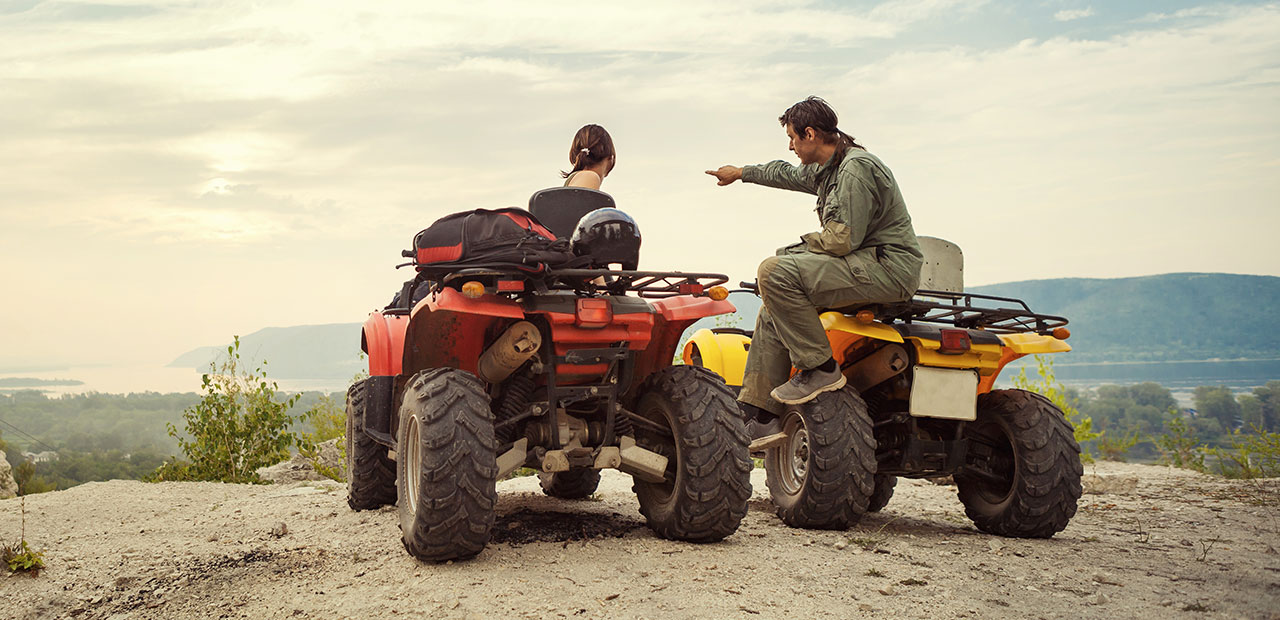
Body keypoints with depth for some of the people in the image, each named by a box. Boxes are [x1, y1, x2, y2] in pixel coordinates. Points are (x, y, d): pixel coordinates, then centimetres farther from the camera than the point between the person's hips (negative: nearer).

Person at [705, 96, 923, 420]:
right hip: (865, 266, 10)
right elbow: (789, 174, 36)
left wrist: (796, 249, -5)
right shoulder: (827, 169, 14)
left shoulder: (856, 169, -17)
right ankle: (755, 409, 11)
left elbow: (843, 239, -23)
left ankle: (820, 369, -17)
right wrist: (742, 172, 49)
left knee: (774, 272, -23)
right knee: (775, 307, 12)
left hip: (888, 269, -10)